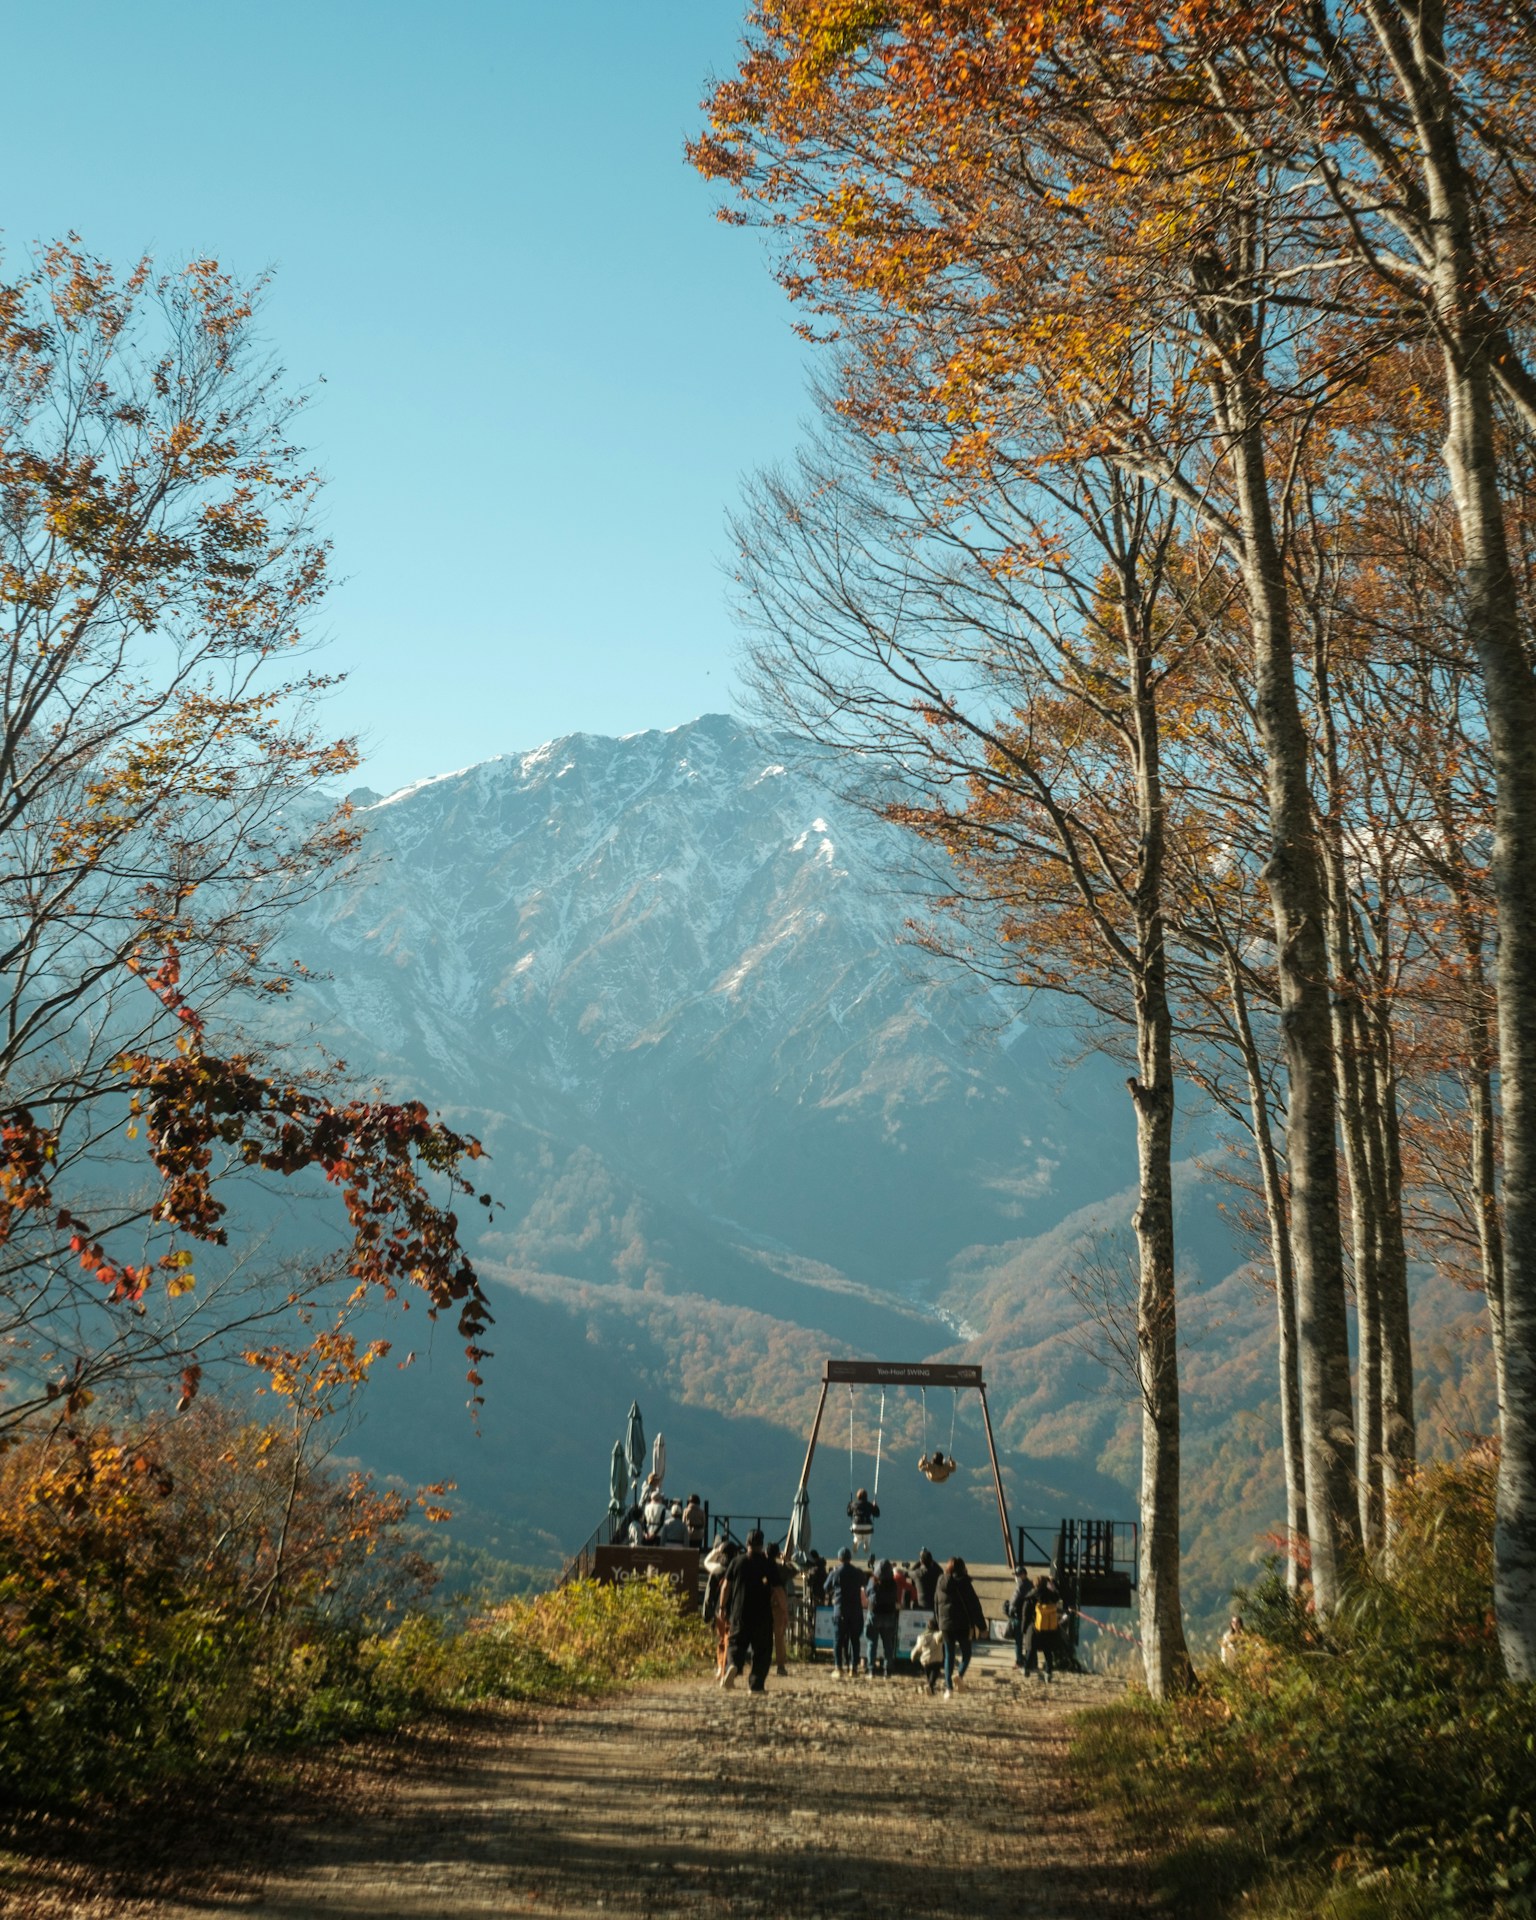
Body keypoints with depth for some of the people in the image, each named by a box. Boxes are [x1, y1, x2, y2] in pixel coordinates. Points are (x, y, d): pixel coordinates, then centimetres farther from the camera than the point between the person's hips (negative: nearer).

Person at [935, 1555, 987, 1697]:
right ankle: (960, 1674, -16)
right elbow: (974, 1605, -8)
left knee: (949, 1655, 10)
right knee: (966, 1652, 11)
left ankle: (948, 1687, 3)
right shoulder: (963, 1582, -9)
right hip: (962, 1625, -4)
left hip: (945, 1624, 4)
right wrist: (981, 1625, -5)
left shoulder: (941, 1583, 6)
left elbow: (936, 1605, 14)